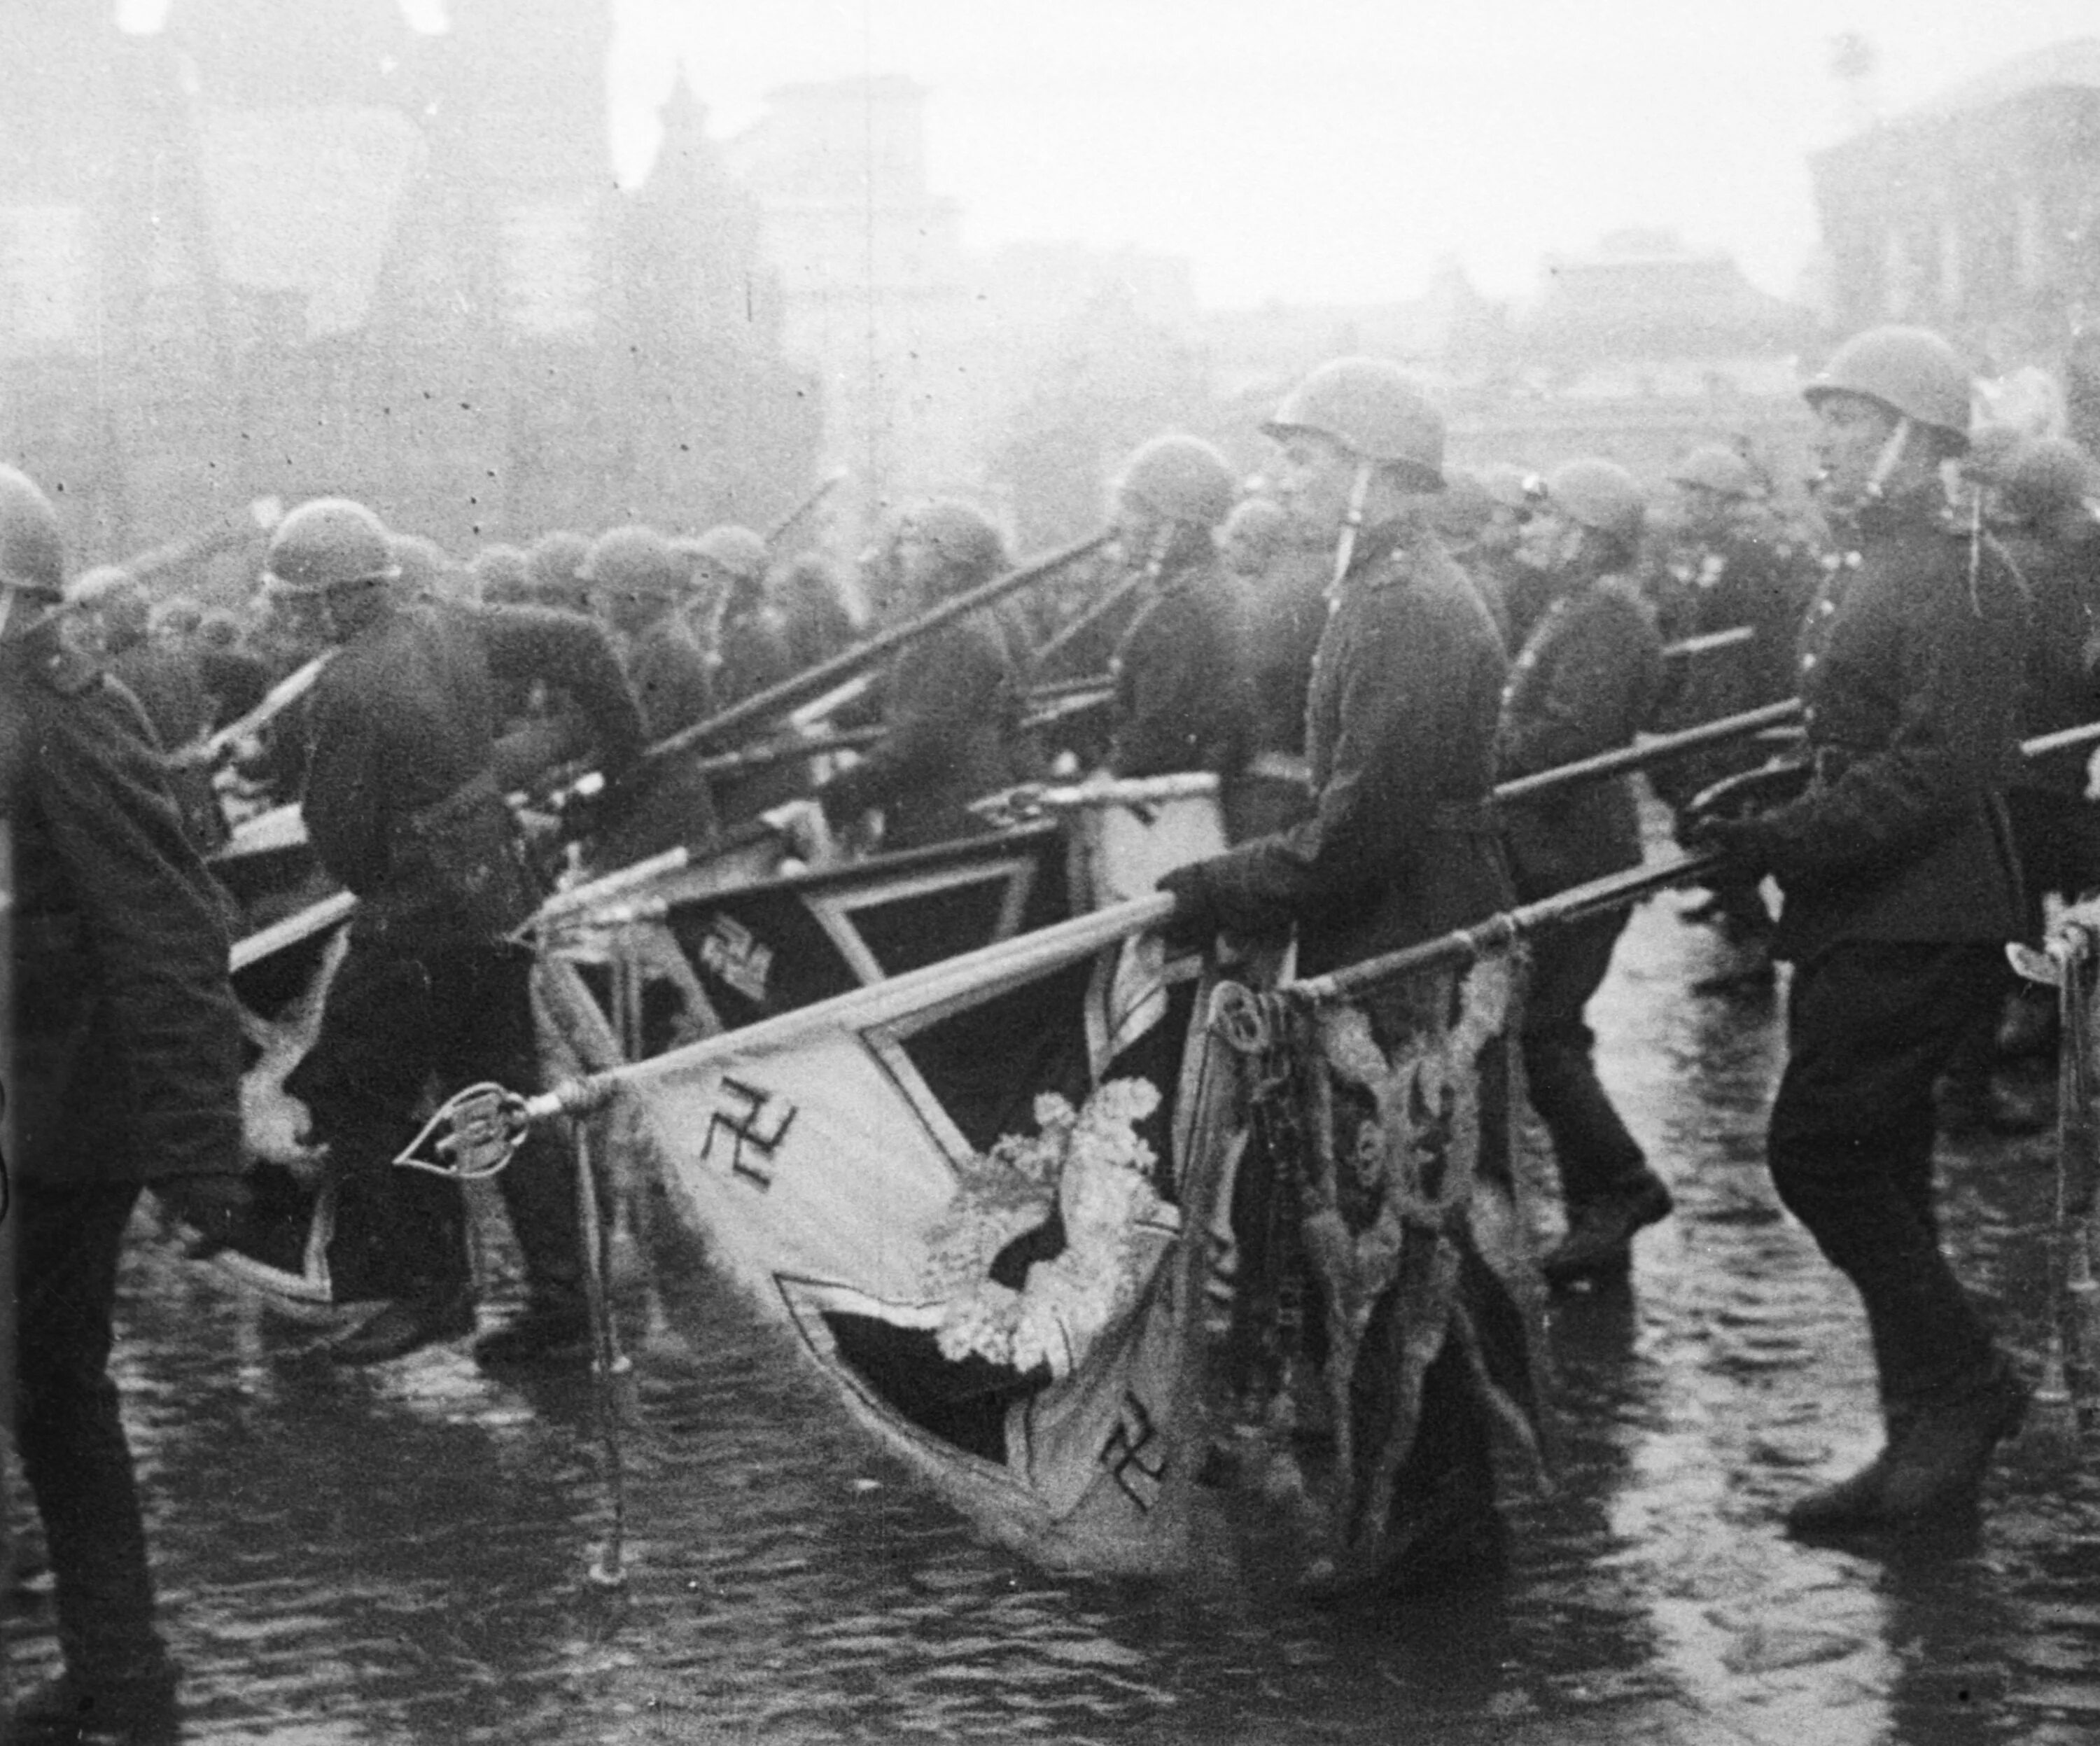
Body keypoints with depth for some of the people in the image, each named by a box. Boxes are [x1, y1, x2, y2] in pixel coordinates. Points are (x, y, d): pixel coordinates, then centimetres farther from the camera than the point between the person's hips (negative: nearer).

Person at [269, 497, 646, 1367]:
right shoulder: (453, 629, 1)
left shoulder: (348, 686, -21)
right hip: (499, 903, 8)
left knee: (355, 1100, 5)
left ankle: (430, 1288, 7)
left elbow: (338, 833, -14)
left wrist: (369, 886, 7)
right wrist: (623, 746, 23)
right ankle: (561, 1302, 15)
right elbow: (578, 641, 12)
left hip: (416, 928, -8)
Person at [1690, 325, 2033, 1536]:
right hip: (1859, 922, 10)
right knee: (1877, 1175, 10)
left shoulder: (1963, 581, -13)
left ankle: (1966, 1383, -2)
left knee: (1819, 1150, -13)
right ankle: (1933, 1446, 16)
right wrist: (1755, 827, 11)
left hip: (1922, 925, -10)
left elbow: (1935, 771, -22)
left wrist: (1780, 841, -25)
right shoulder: (1864, 571, 16)